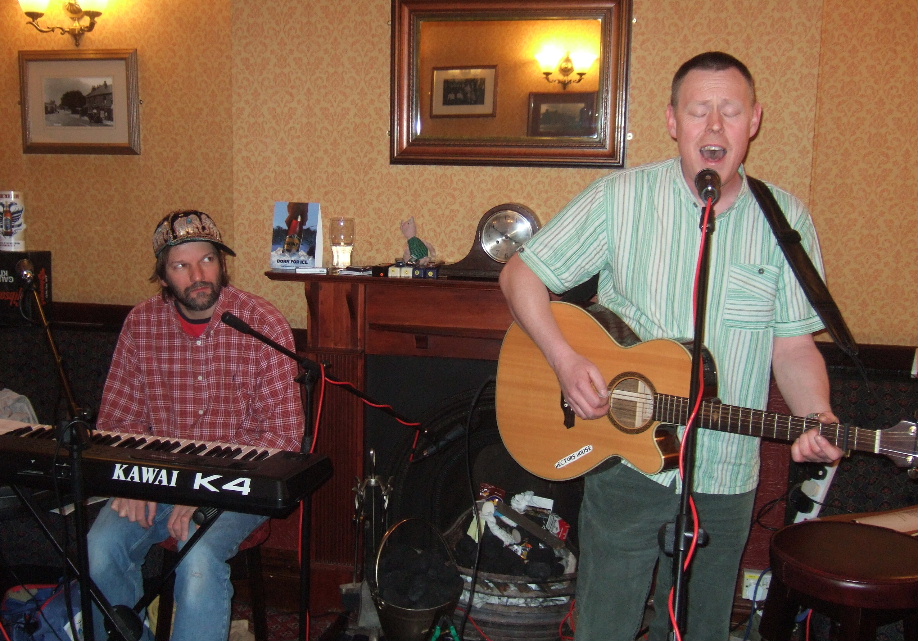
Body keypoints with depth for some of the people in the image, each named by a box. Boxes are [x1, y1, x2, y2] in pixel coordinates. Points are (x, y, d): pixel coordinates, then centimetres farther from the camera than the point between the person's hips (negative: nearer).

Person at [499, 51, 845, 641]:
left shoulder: (786, 221, -2)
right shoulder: (622, 198, -7)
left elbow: (794, 345, 0)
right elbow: (520, 274, -5)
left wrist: (819, 421, -19)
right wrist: (565, 360, -18)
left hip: (725, 480, 2)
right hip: (626, 463, -2)